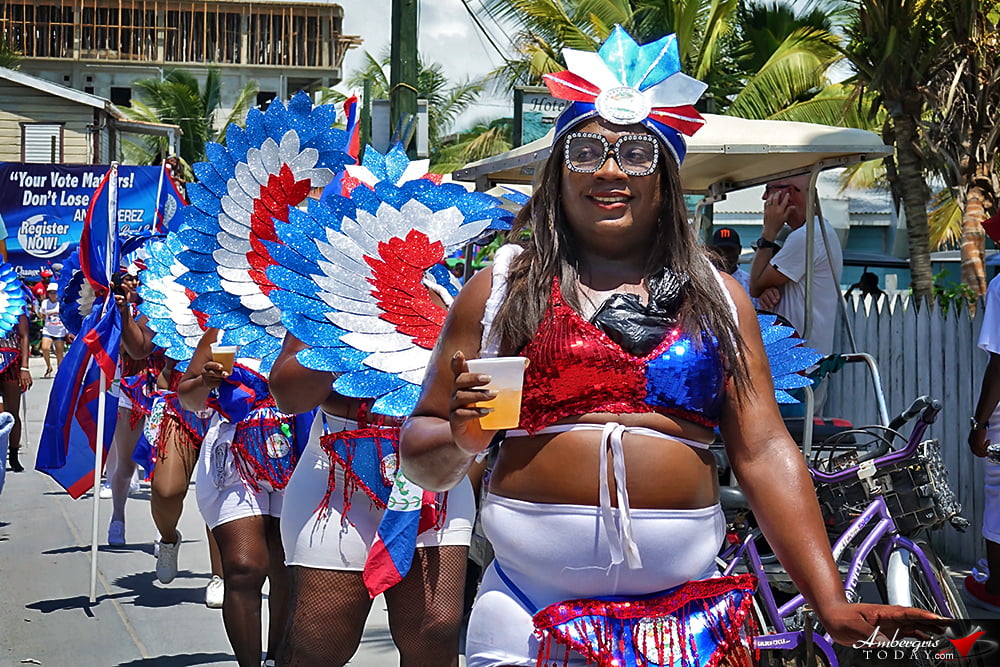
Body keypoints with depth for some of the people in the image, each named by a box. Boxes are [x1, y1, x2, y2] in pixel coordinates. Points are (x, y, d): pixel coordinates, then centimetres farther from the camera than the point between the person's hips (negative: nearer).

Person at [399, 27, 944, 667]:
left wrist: (832, 604, -5)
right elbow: (423, 458, 8)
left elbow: (765, 453, 4)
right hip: (531, 608, -1)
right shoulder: (500, 290, 5)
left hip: (684, 610, 1)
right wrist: (459, 439, -15)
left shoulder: (718, 297, 10)